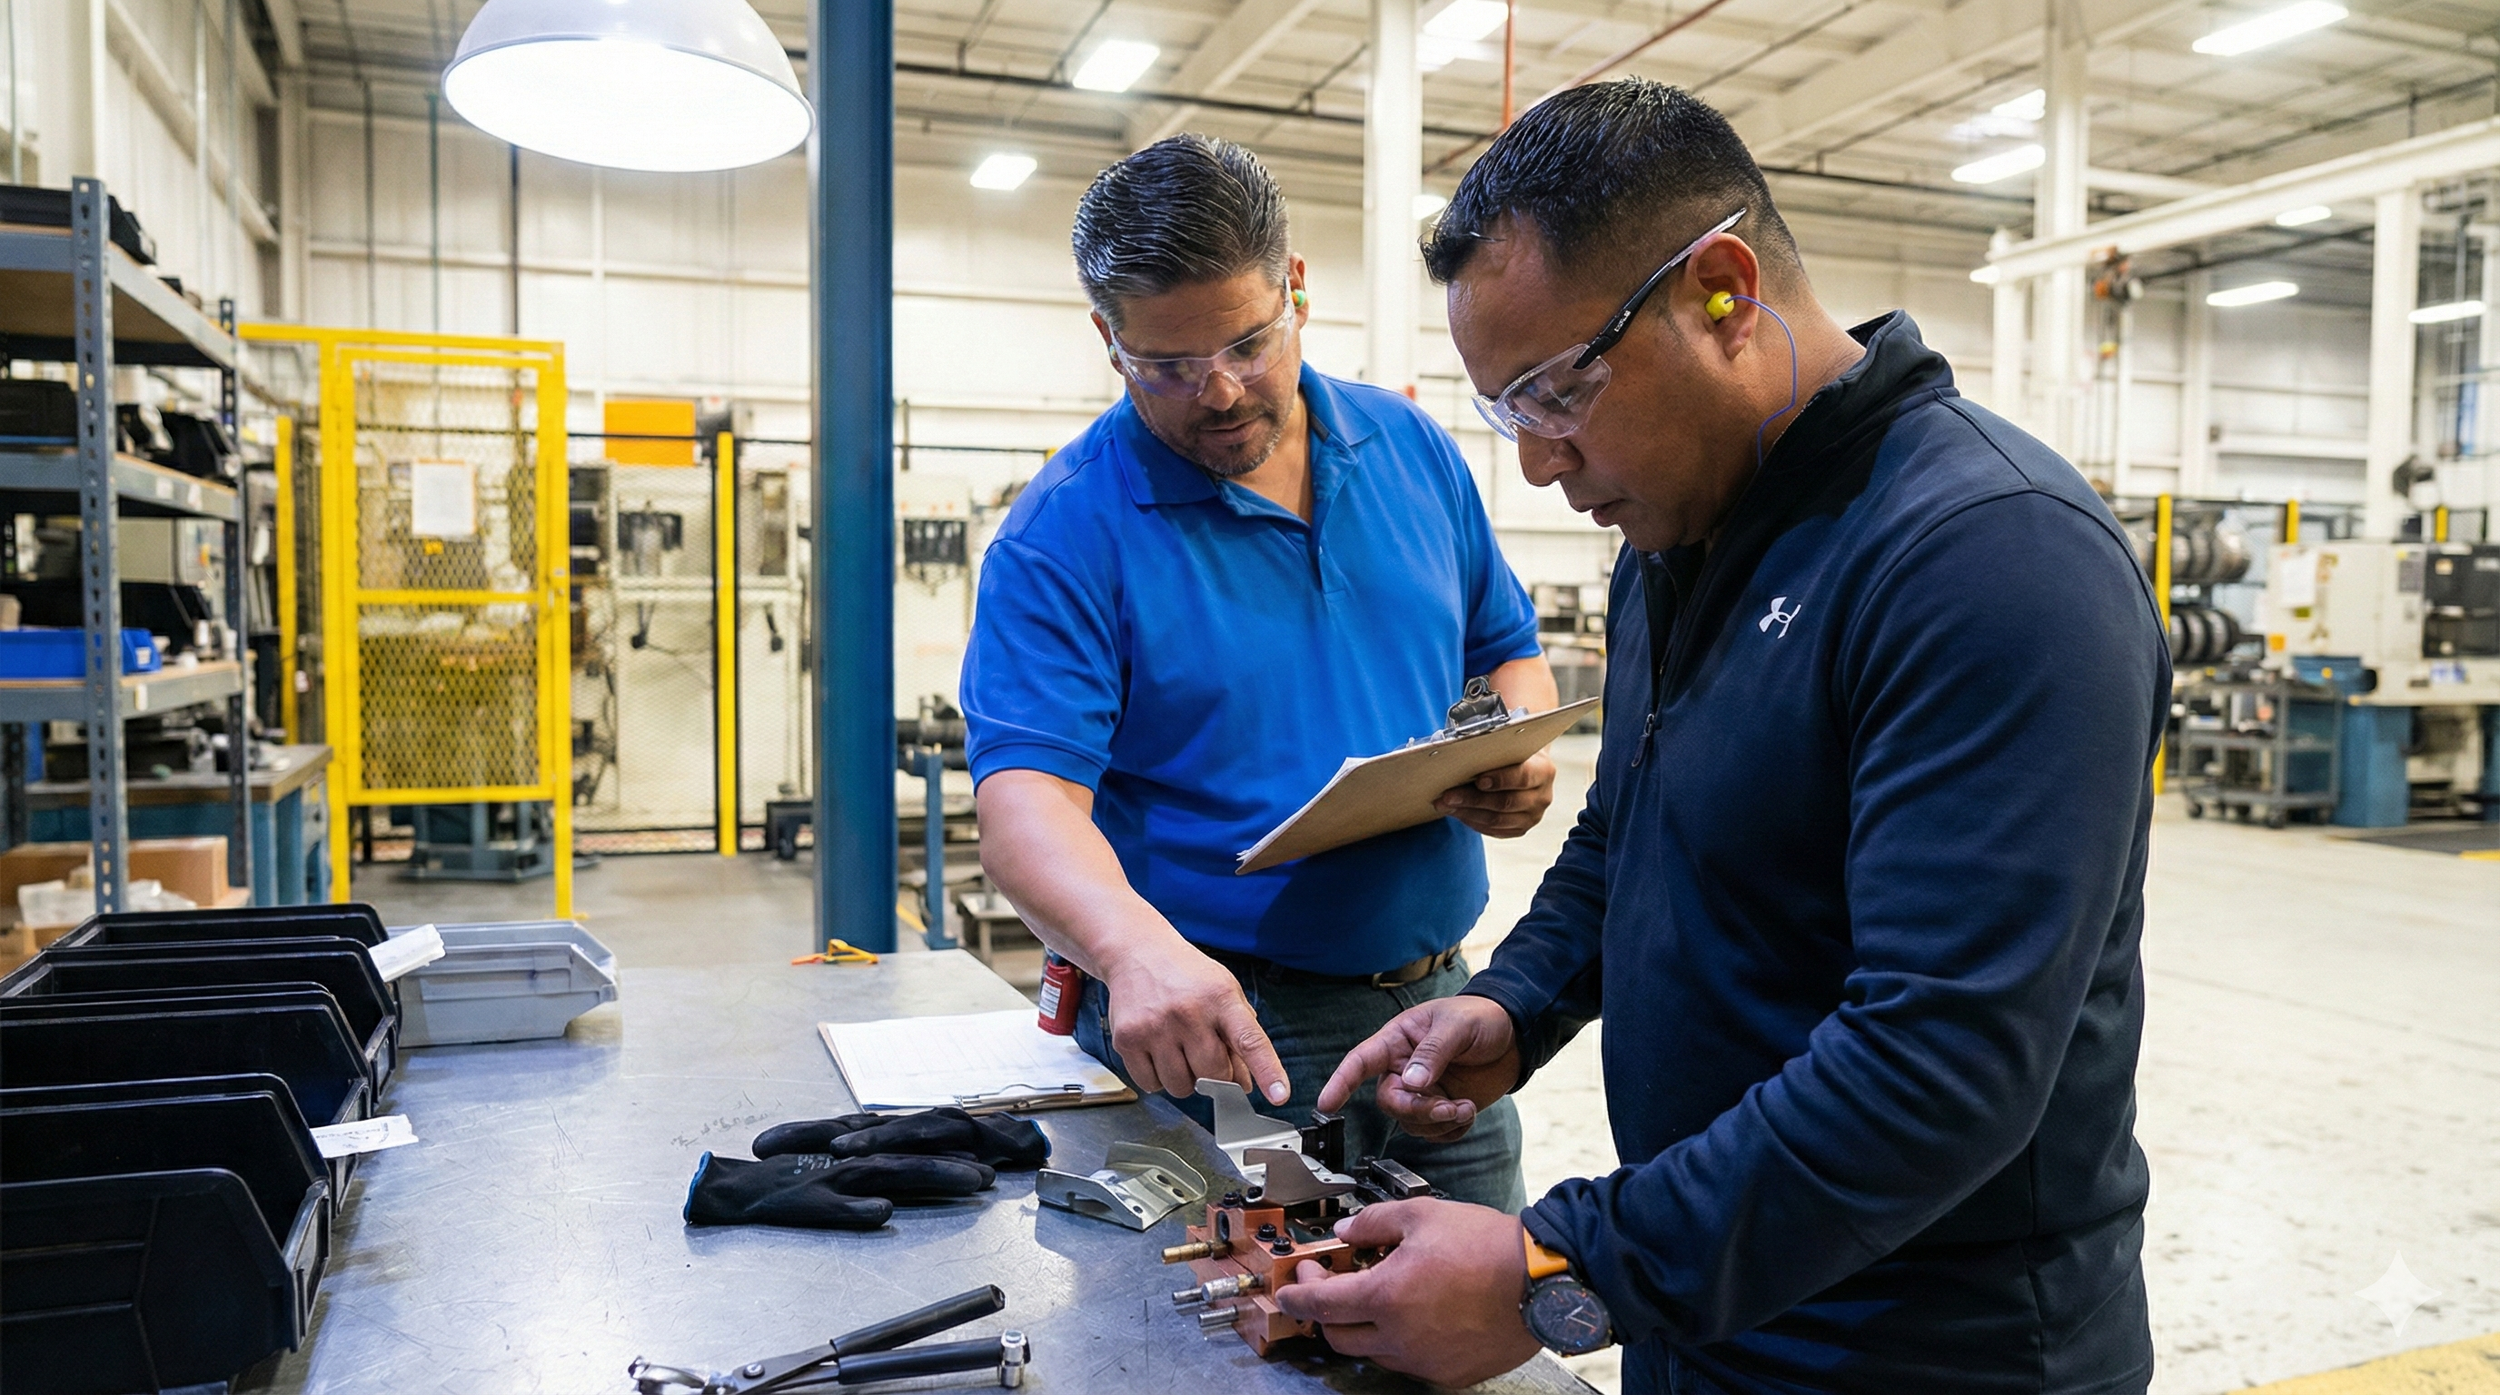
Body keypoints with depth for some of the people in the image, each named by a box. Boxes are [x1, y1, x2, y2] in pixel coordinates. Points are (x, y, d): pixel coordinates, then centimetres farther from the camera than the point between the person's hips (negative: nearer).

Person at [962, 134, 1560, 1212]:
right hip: (1214, 1034, -4)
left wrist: (1518, 752, -9)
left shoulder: (1410, 448, 4)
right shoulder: (1065, 532, -12)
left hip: (1437, 1000, 5)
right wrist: (1136, 946, -42)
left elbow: (1507, 649, 14)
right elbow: (1023, 800, -22)